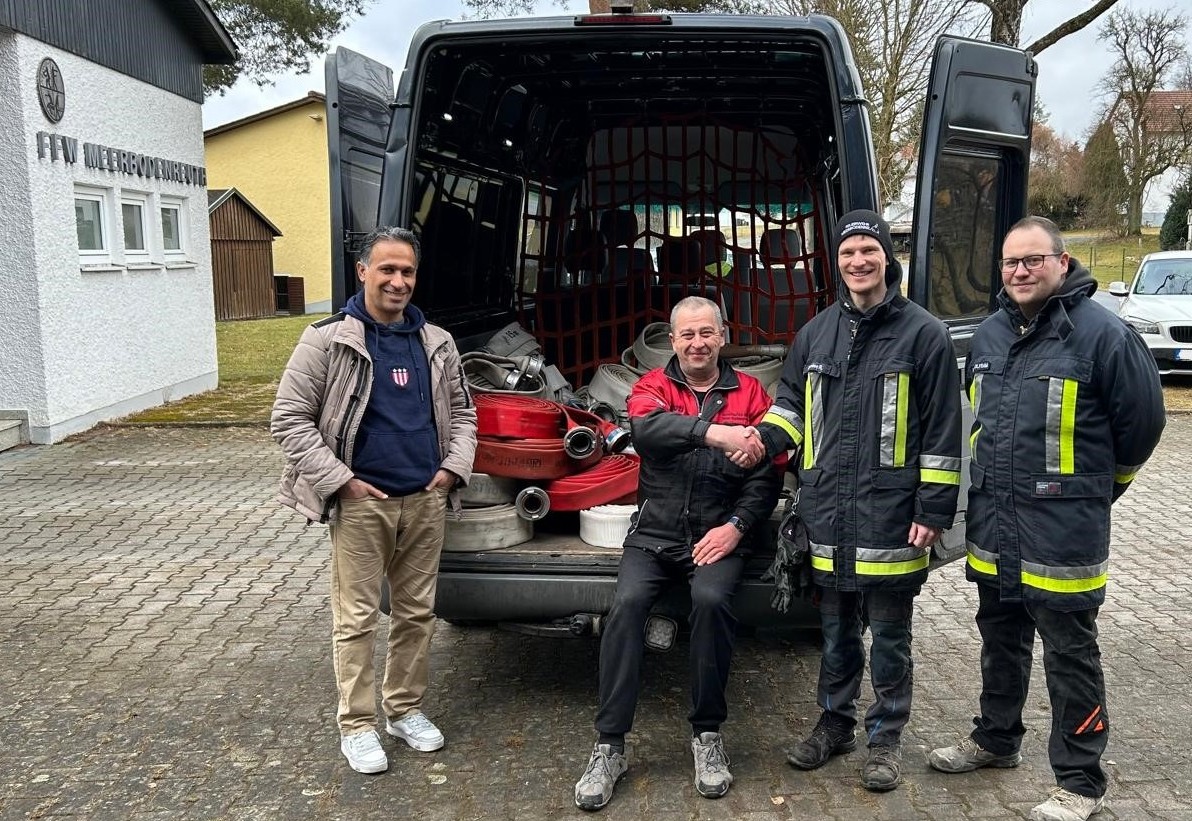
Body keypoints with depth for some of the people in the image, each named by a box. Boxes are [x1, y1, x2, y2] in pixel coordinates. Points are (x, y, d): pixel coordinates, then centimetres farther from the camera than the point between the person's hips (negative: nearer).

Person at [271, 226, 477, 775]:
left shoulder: (436, 343, 9)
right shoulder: (328, 340, -5)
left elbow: (462, 411, 19)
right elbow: (289, 420, -6)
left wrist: (455, 467, 3)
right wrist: (340, 481, -12)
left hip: (426, 501, 5)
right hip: (361, 502, -4)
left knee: (417, 612, 12)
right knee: (356, 617, 2)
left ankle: (404, 710, 29)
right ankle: (357, 725, 16)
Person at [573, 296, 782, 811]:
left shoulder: (750, 394, 9)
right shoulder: (652, 387, 7)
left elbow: (767, 476, 4)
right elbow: (645, 427, -19)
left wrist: (736, 526, -12)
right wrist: (713, 432, -33)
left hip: (716, 537, 0)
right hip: (653, 535, 1)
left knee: (712, 600, -30)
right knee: (626, 604, -25)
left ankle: (708, 735, -9)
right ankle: (609, 747, -12)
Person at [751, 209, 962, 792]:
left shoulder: (923, 334, -4)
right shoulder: (817, 332, 10)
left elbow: (942, 432, -5)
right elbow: (792, 403, 18)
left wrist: (934, 510, -9)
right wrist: (765, 436, -4)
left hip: (890, 519, -4)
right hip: (828, 518, 4)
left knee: (889, 639, 9)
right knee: (836, 633, 18)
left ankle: (885, 738, 24)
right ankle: (835, 723, 34)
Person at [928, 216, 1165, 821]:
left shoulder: (1103, 334, -12)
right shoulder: (988, 335, 9)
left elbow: (1142, 421, -6)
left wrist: (1093, 486, 6)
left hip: (1063, 532, -6)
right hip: (993, 526, 7)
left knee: (1070, 656, 4)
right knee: (1000, 641, 21)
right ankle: (995, 739, 40)